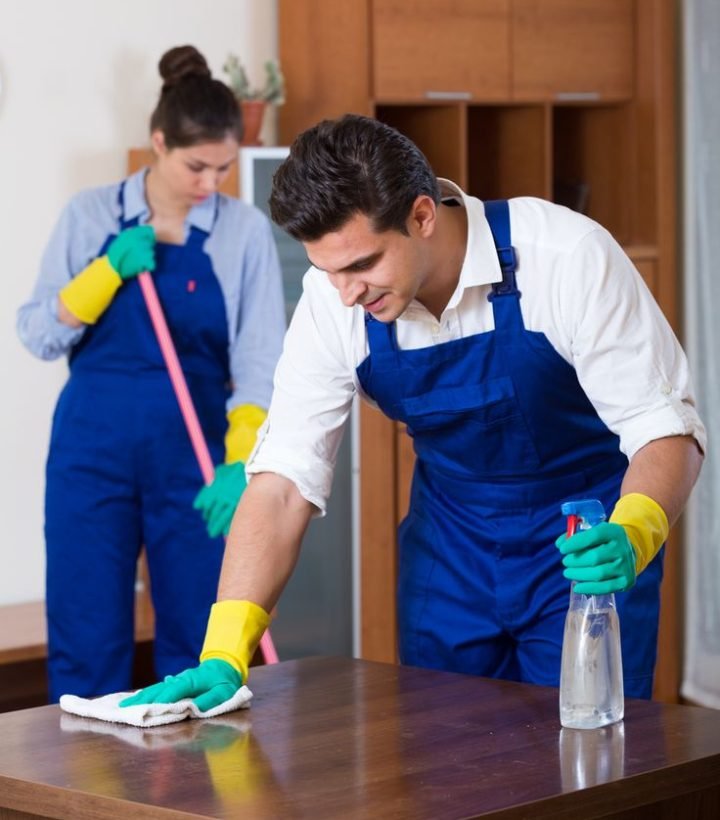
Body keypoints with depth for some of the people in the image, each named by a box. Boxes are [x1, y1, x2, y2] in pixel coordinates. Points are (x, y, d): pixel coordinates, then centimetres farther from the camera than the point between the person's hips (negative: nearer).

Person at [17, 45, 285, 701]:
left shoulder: (245, 229, -2)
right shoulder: (91, 215, 0)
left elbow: (260, 363, -7)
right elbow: (40, 335, -1)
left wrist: (242, 464, -20)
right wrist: (110, 269, -15)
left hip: (193, 452, 0)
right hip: (93, 447, 0)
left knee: (197, 644, 6)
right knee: (86, 644, 1)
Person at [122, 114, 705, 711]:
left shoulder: (565, 257, -27)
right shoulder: (332, 302, -17)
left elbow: (664, 427, -23)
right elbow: (284, 481, -16)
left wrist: (631, 538, -43)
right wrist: (225, 654, -26)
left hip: (586, 547, -3)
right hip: (450, 545, 3)